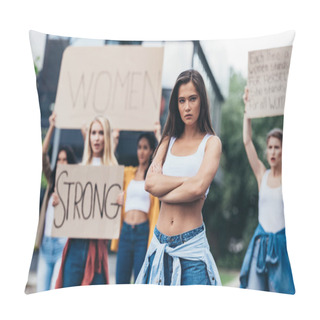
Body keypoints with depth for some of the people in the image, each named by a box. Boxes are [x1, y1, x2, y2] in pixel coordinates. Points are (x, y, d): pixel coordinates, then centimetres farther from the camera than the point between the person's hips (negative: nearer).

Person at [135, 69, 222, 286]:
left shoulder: (211, 142, 0)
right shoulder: (169, 141, 13)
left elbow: (198, 187, -16)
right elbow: (150, 183, -2)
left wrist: (163, 192, -3)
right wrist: (187, 180, -11)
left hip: (191, 246, -4)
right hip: (160, 243, 4)